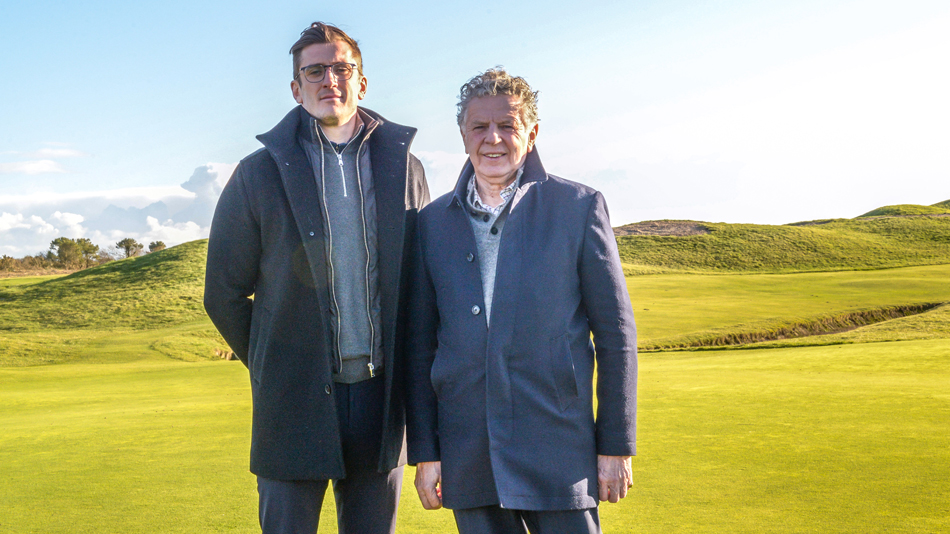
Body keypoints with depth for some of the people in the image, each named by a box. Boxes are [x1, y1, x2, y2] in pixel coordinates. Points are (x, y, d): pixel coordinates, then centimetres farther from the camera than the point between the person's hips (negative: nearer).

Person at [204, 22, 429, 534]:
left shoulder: (404, 168, 6)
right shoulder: (259, 174, 0)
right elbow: (223, 294, 6)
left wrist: (403, 375, 10)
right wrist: (270, 367, 9)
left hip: (380, 397, 2)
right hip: (296, 402, -2)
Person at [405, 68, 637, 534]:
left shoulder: (578, 207, 0)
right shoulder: (434, 221, 7)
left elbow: (616, 334, 0)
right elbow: (420, 344, 9)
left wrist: (617, 444, -2)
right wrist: (425, 452, 6)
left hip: (558, 454, -2)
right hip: (468, 459, 3)